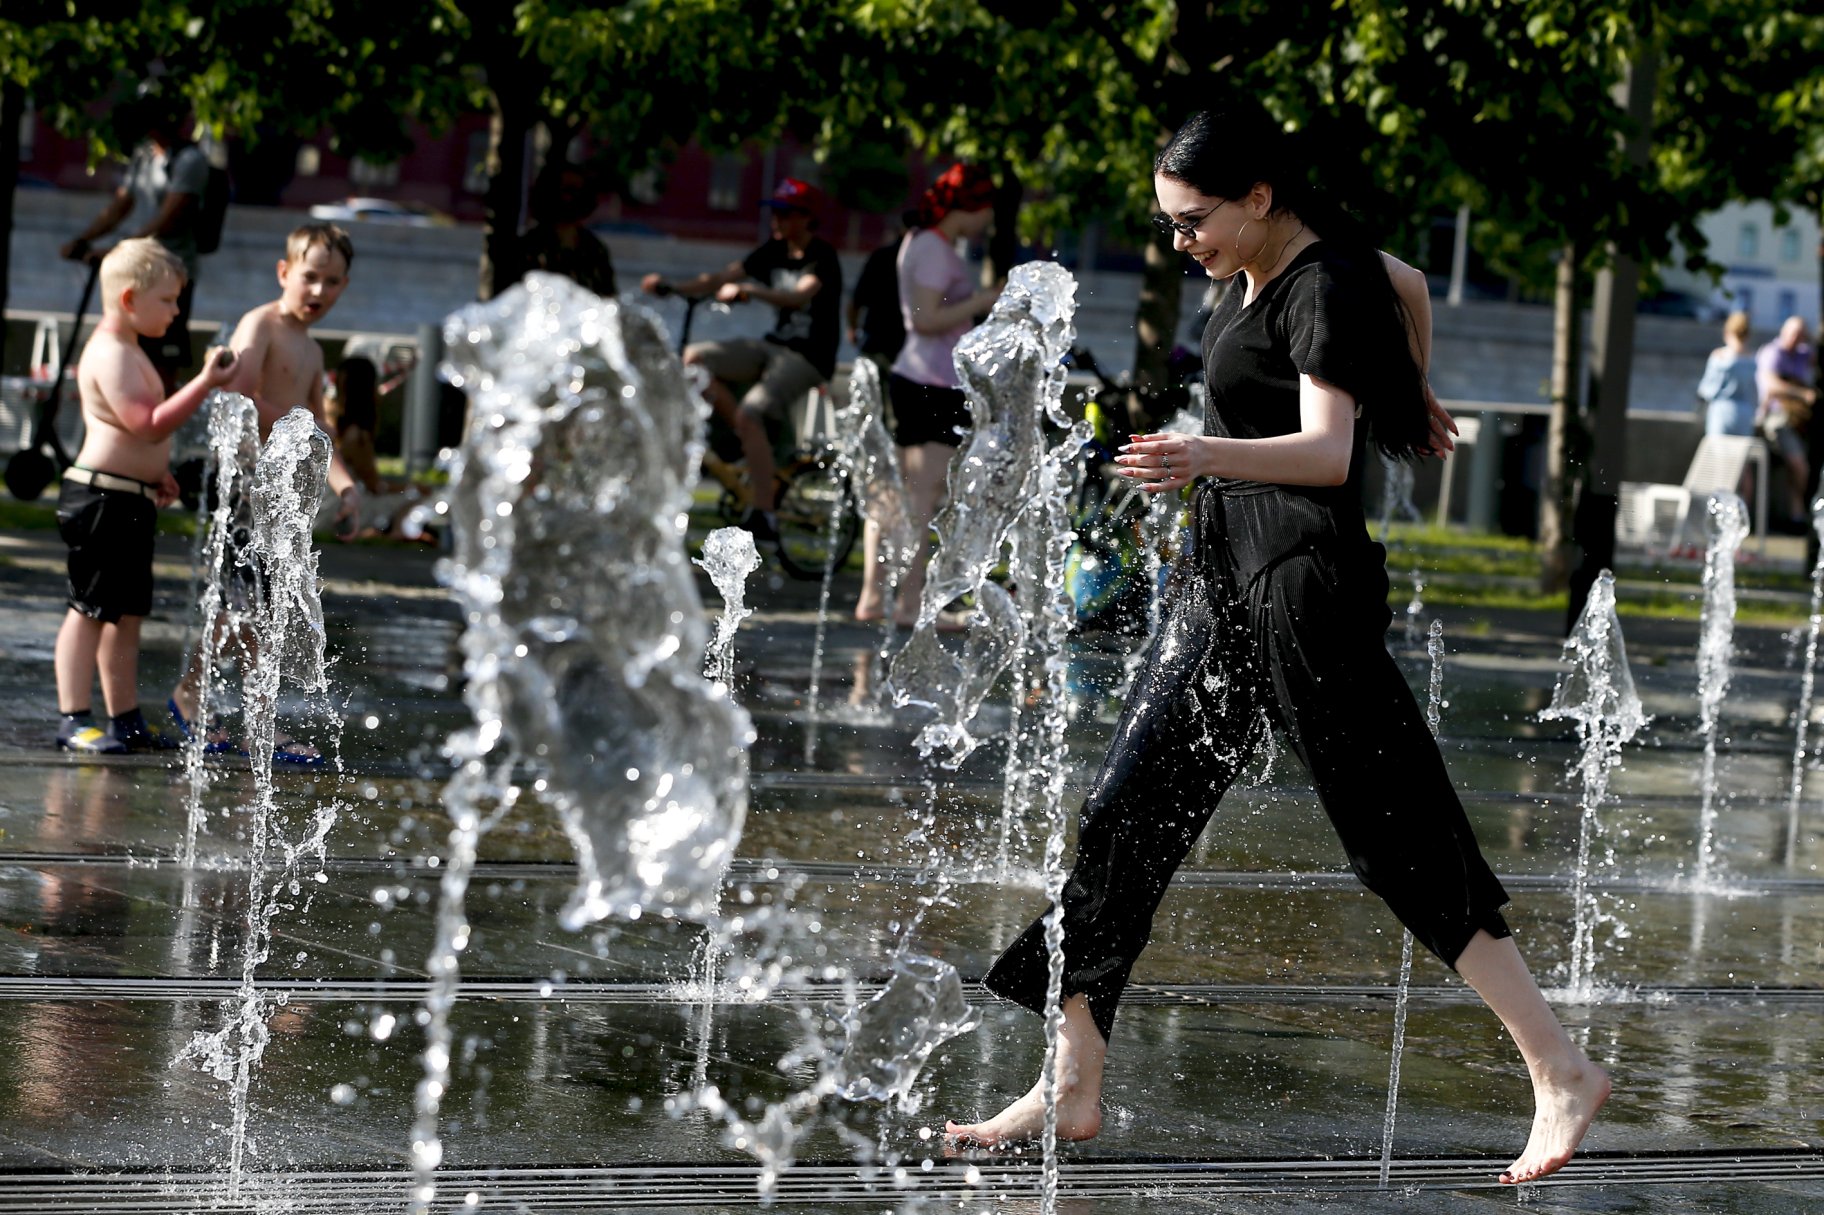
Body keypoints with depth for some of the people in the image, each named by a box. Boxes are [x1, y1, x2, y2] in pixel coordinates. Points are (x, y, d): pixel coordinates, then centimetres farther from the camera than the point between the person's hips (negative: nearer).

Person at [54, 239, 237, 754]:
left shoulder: (127, 350, 18)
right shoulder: (111, 354, -17)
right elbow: (150, 422, -26)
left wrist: (156, 474, 27)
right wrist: (204, 384, -27)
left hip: (130, 499, 11)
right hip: (100, 497, -11)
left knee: (127, 613, 13)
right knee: (90, 610, -9)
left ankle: (126, 718, 19)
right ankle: (74, 721, -8)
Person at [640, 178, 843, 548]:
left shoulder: (822, 257, -11)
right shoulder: (774, 252, 11)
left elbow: (801, 295, -30)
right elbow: (721, 278, 3)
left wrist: (748, 290, -42)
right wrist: (672, 287, -10)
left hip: (808, 357, -8)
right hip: (773, 346, 8)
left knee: (749, 414, -28)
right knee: (695, 359, -9)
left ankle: (764, 518, -27)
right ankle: (755, 446, -3)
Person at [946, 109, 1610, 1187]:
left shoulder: (1323, 287, -15)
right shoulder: (1263, 267, 12)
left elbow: (1329, 449, -29)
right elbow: (1407, 284, 31)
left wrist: (1210, 454, -45)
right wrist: (1415, 393, 46)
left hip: (1306, 579, -10)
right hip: (1225, 573, 10)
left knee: (1403, 838, -7)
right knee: (1126, 815, 5)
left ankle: (1563, 1070, 0)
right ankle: (1073, 1088, 8)